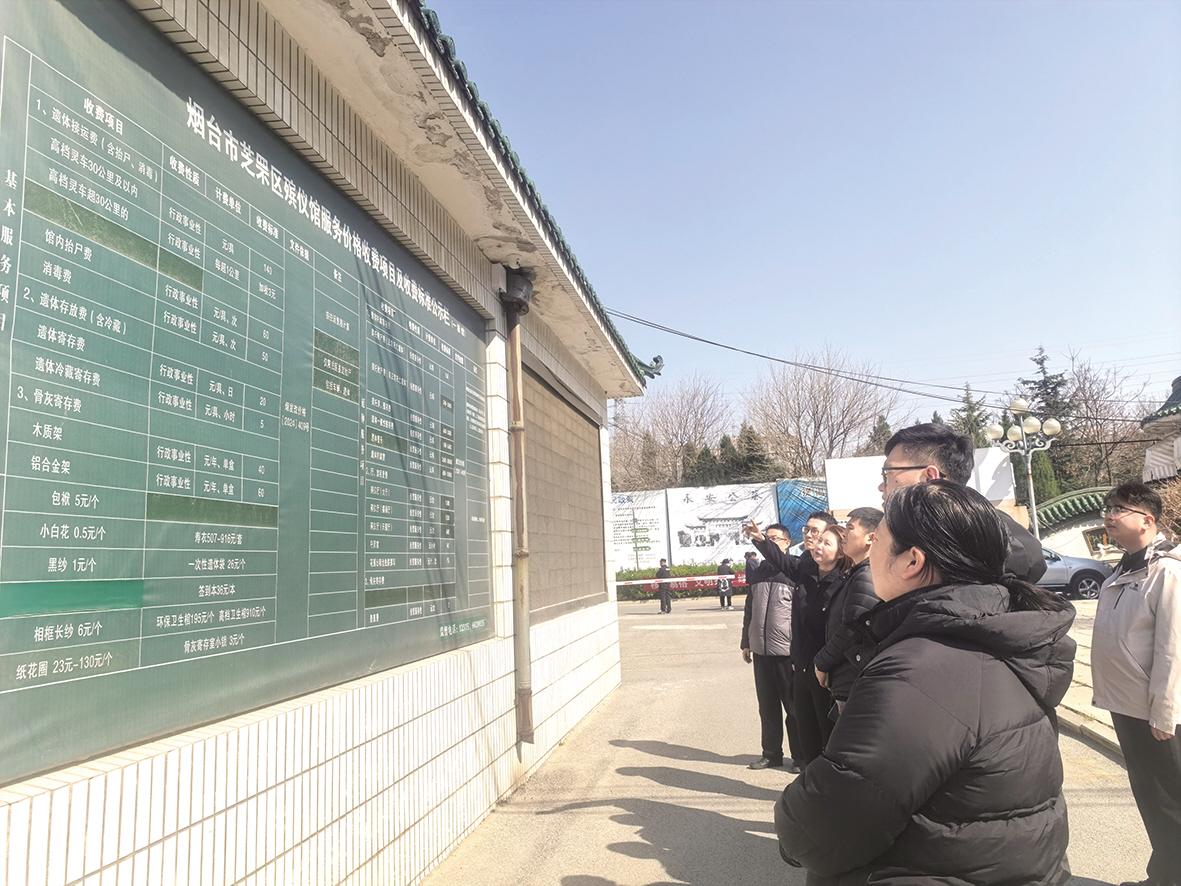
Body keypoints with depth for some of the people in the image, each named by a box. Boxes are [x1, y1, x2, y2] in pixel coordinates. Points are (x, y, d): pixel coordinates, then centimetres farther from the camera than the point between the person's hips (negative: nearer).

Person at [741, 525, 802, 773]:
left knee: (794, 706, 6)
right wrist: (746, 642, 16)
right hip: (761, 650, 5)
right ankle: (771, 753, 24)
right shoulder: (757, 572, 10)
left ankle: (799, 756, 17)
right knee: (767, 706, 13)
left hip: (787, 650, -5)